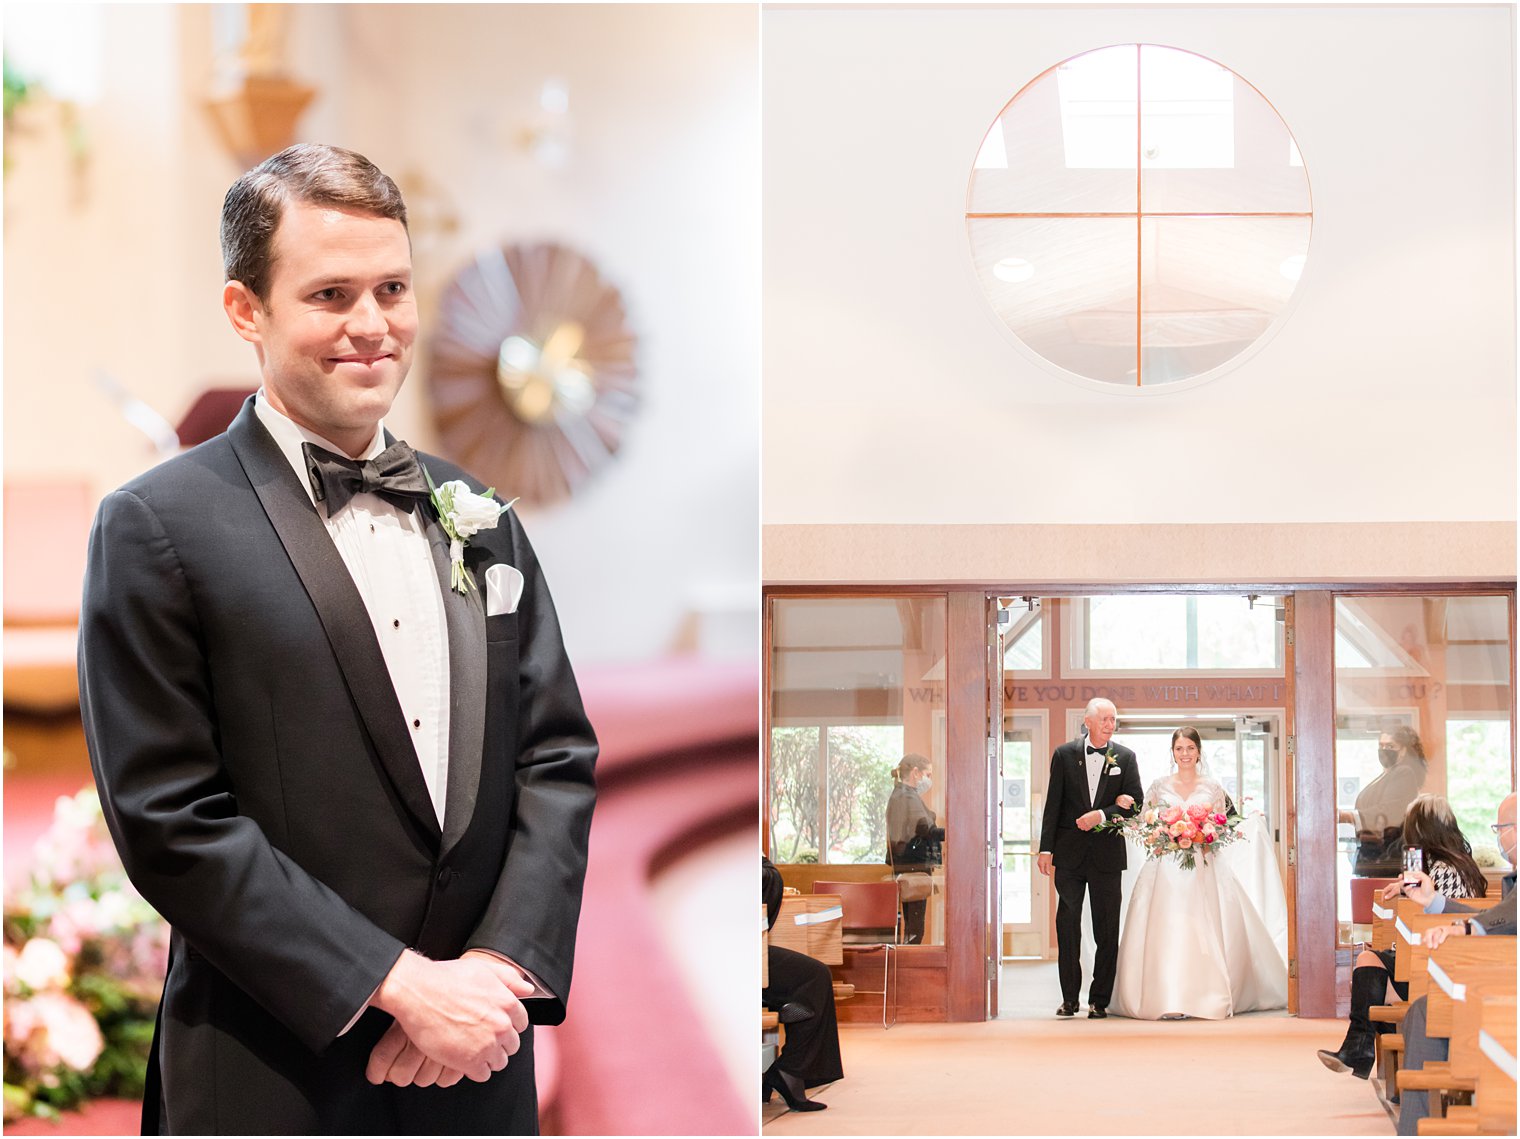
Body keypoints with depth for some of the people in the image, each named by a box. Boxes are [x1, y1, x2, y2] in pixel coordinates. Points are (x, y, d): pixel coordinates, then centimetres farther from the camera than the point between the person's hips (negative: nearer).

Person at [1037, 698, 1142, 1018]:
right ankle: (1069, 998, 10)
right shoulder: (1064, 754, 3)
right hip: (1069, 853, 0)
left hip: (1107, 854, 0)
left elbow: (1135, 802, -1)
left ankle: (1099, 1000, 8)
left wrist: (1102, 815, -15)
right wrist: (1046, 848, -3)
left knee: (1107, 931, 2)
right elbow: (1053, 804, 1)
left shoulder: (1125, 757, 4)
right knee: (1067, 926, 3)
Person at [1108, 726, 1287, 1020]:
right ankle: (1169, 1001, -13)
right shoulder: (1159, 786, 9)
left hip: (1203, 868, 1)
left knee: (1204, 929, -5)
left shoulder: (1213, 788, 10)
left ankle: (1208, 999, 0)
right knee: (1168, 929, -11)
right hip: (1167, 869, 0)